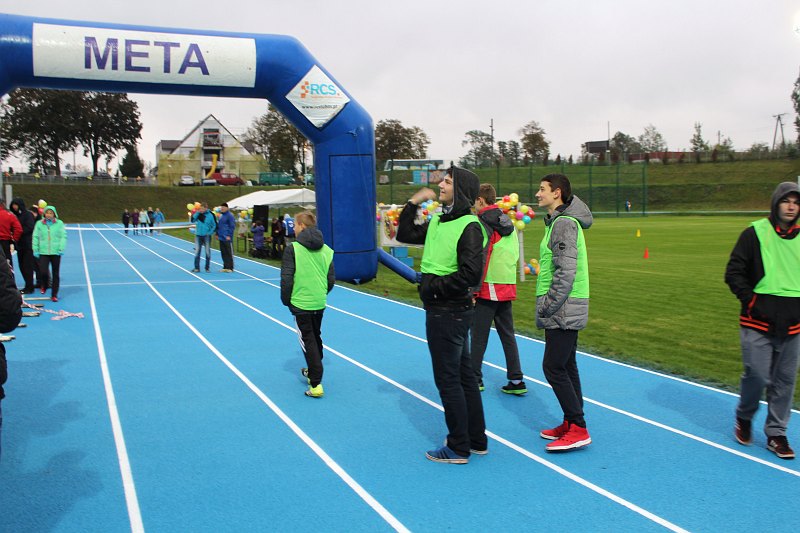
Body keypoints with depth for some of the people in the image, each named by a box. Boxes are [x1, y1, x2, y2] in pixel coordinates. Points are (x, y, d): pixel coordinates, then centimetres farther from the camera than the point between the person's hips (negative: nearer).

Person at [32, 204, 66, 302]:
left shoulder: (59, 223, -1)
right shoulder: (39, 224, 2)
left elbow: (63, 236, -3)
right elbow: (35, 237, 4)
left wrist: (61, 248, -12)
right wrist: (35, 250, -1)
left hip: (56, 252, 0)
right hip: (43, 252, 0)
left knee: (56, 274, 7)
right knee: (43, 272, -11)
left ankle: (54, 295, 18)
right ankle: (44, 286, 22)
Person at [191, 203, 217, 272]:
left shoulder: (211, 215, -6)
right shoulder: (198, 214, 2)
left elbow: (214, 225, 0)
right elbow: (192, 220, -9)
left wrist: (210, 232, -9)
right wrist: (197, 213, -16)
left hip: (207, 236, -2)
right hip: (198, 235, 2)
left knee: (207, 252, 5)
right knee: (197, 252, 1)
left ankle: (207, 267, 15)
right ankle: (197, 268, 6)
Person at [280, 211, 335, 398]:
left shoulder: (293, 249, -12)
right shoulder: (326, 250, 2)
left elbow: (286, 279, -13)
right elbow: (331, 279, 5)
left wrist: (286, 300, 1)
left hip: (300, 303, -5)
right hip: (320, 303, 5)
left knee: (308, 341, 0)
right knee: (316, 337, 23)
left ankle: (316, 384, -5)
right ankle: (313, 371, 40)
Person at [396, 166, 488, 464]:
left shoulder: (470, 226, -16)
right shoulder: (437, 221, 11)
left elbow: (470, 274, -25)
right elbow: (405, 235, 21)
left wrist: (432, 288, -15)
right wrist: (413, 203, 9)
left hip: (449, 313, -9)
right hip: (441, 311, 9)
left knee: (447, 379, 0)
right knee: (463, 375, 16)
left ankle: (458, 448, 13)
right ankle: (476, 440, 29)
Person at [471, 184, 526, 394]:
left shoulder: (482, 224, -11)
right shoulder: (508, 223, 12)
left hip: (488, 288, -7)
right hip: (507, 288, 7)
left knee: (479, 335, 3)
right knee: (508, 335, 11)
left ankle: (475, 378, 10)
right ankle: (516, 380, 11)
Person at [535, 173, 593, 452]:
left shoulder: (564, 223, -16)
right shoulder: (557, 221, 16)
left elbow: (566, 271, -23)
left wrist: (548, 305, -19)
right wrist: (547, 304, 17)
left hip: (564, 310, -10)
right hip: (565, 310, 10)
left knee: (554, 367, -8)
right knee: (566, 366, 14)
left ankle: (578, 429, -2)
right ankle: (571, 423, 22)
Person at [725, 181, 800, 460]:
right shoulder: (755, 233, -3)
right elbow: (733, 272, -2)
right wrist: (750, 300, -9)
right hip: (757, 322, -4)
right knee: (757, 375, -6)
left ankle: (776, 433, 21)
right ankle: (744, 417, 23)